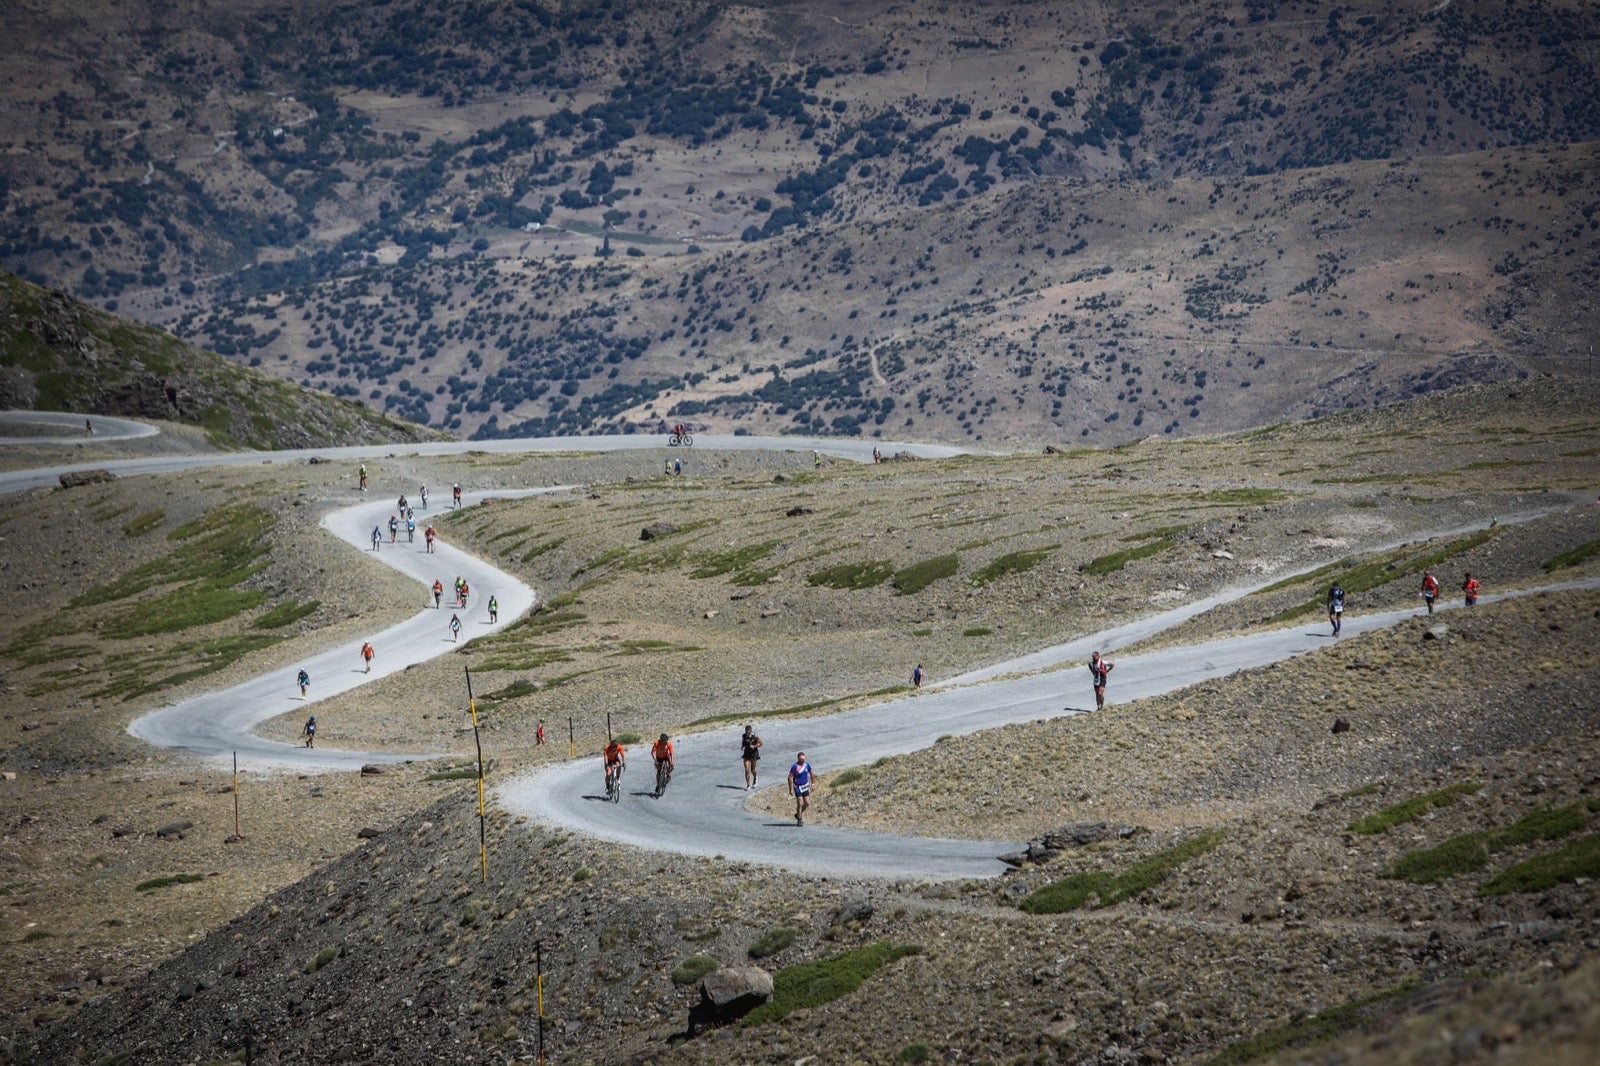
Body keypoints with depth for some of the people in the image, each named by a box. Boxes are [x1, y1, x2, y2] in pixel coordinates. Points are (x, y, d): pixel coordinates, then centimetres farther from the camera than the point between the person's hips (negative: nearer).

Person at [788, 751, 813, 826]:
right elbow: (790, 777, -14)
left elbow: (811, 773, 18)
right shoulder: (795, 766, -15)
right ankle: (799, 819, 4)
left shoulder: (807, 765, 0)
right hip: (797, 787, -5)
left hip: (805, 786, 5)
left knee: (807, 803, 2)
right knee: (800, 803, -9)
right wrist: (791, 789, -17)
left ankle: (798, 815, 23)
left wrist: (812, 783, 20)